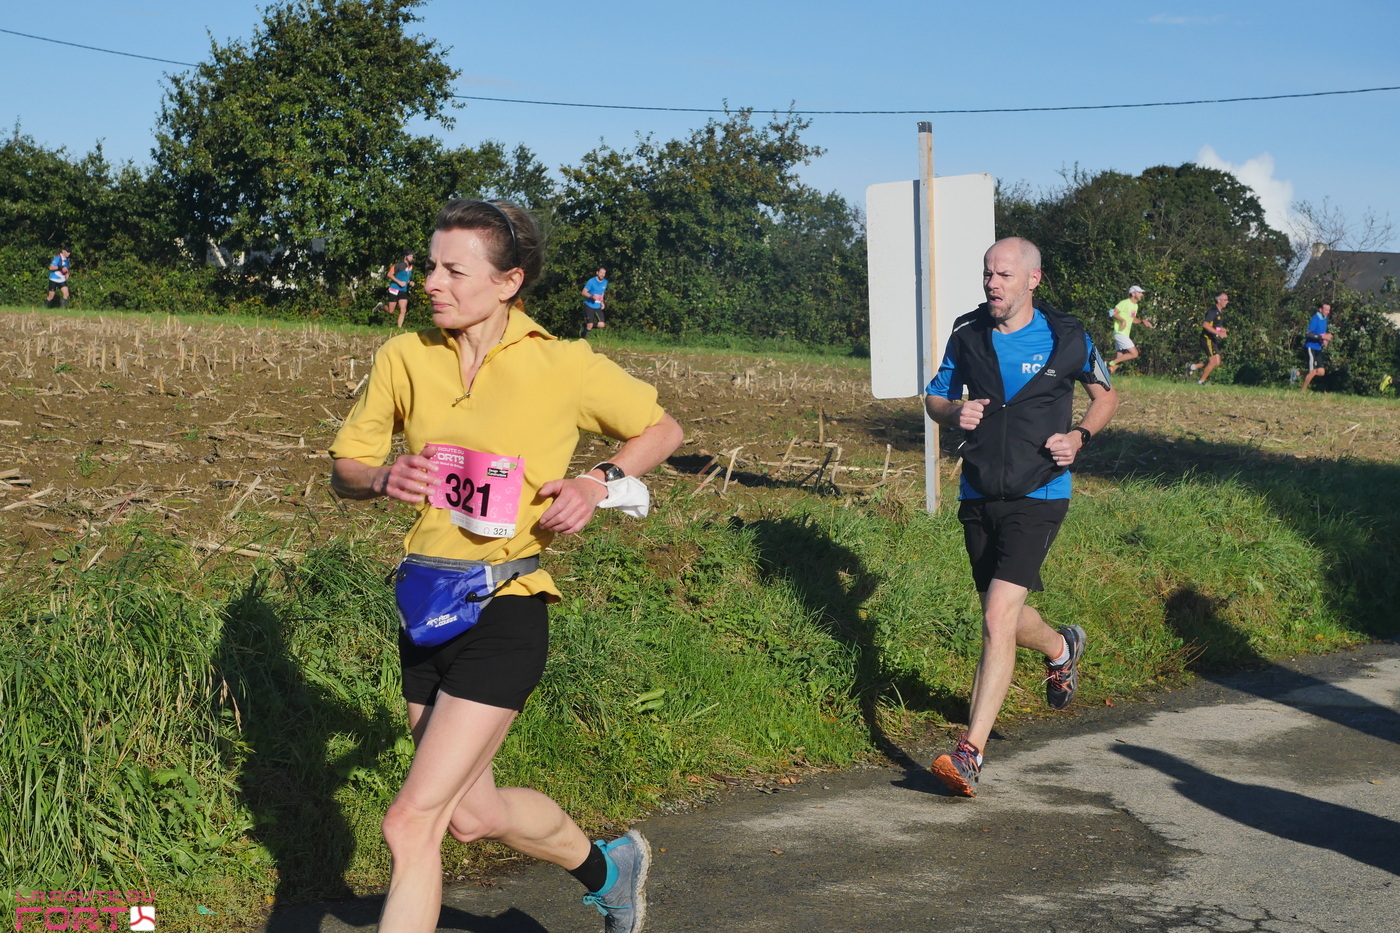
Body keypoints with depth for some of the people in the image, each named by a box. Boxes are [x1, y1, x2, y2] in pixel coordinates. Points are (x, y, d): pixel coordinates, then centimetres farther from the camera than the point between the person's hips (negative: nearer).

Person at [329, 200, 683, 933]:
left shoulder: (564, 366, -8)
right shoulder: (403, 358, 1)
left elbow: (662, 430, 6)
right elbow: (343, 470, 9)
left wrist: (600, 483, -12)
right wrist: (383, 479, -13)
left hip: (504, 607, -6)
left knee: (412, 822, -10)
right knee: (472, 813, 20)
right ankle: (608, 868, 48)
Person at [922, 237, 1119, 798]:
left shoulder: (1066, 339, -4)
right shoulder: (967, 335, 3)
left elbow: (1106, 395, 13)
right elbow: (935, 397, 15)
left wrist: (1080, 436, -6)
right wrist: (955, 412, -8)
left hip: (1037, 497, -5)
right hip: (978, 496, 5)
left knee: (998, 618, -18)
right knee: (1001, 617, 17)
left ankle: (970, 753, -18)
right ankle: (1061, 648, 53)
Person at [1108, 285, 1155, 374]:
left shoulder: (1135, 305, 18)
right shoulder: (1125, 303, -10)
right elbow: (1113, 313, -16)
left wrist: (1142, 321, 12)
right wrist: (1123, 320, -28)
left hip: (1125, 335, 9)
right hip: (1120, 333, -9)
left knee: (1119, 358, 4)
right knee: (1134, 354, -13)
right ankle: (1112, 363, -10)